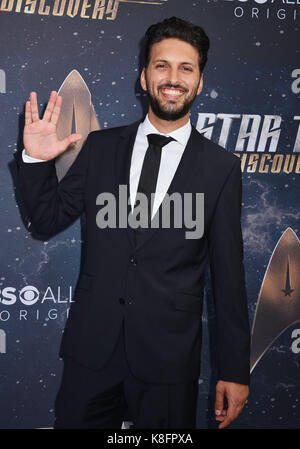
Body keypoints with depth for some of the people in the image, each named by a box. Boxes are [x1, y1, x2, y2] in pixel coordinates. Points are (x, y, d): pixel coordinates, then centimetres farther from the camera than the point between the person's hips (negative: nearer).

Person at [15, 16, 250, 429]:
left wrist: (234, 370, 0)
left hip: (169, 359, -1)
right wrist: (36, 160, -8)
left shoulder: (221, 167, -2)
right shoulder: (100, 147, 4)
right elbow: (47, 220, 9)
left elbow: (228, 274, -1)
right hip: (91, 348, 2)